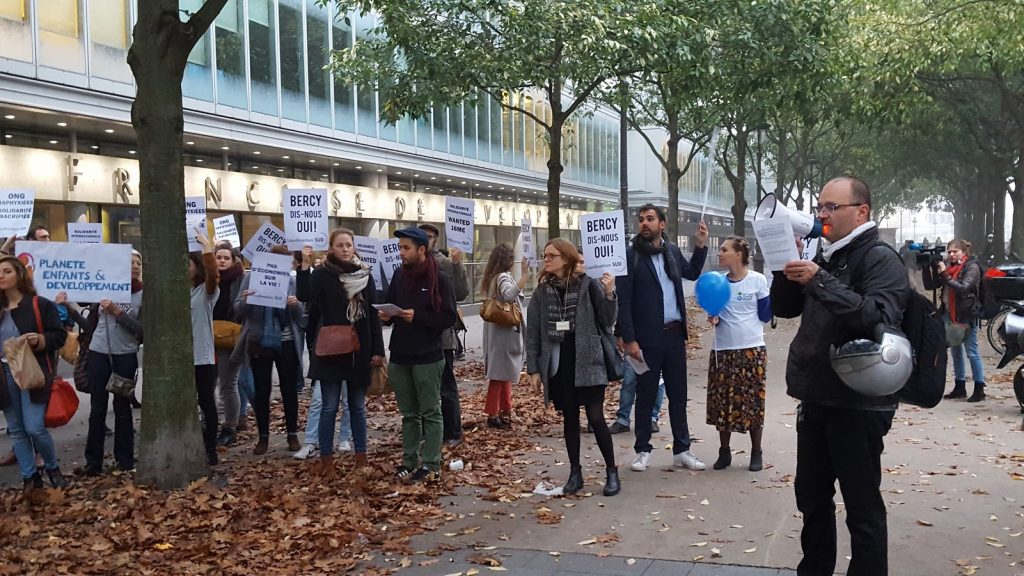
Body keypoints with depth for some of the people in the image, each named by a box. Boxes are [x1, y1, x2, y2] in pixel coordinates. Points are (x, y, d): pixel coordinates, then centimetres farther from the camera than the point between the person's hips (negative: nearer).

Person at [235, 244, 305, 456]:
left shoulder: (291, 281, 0)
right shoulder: (252, 278, -1)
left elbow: (300, 315, 1)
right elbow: (238, 311, -2)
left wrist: (296, 305, -21)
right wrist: (245, 300, -23)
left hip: (286, 344, 0)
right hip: (259, 343, 0)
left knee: (289, 390, 6)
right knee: (261, 391, 6)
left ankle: (293, 435, 18)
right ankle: (263, 437, 16)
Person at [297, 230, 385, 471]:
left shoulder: (365, 275, 5)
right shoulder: (322, 274, -3)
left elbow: (374, 314, 5)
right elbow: (304, 295, -21)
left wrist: (378, 350, 0)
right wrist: (305, 266, -29)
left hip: (359, 350, 3)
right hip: (330, 350, -3)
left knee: (358, 406, 11)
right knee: (330, 407, 2)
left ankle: (361, 455, 20)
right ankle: (326, 458, 10)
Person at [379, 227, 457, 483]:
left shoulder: (440, 279, -8)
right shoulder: (399, 275, 8)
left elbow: (449, 317, -11)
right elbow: (389, 306, 16)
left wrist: (417, 317, -19)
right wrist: (387, 316, -6)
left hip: (428, 357, -5)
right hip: (400, 356, 5)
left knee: (430, 412, 3)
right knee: (408, 413, 13)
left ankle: (431, 465, 7)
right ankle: (409, 461, 21)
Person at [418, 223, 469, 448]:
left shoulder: (446, 264, -6)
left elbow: (461, 294, -14)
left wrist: (457, 265, -21)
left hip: (442, 335, -4)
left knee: (446, 388, 5)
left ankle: (453, 433, 16)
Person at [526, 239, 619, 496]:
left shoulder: (588, 284, -6)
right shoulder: (542, 291, 4)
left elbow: (607, 322, -5)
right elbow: (533, 332, 6)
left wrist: (609, 294, -20)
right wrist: (534, 369, 3)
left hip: (586, 362, -3)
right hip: (557, 365, 3)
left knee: (596, 418, -3)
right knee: (569, 419, 10)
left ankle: (612, 471, 11)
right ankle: (575, 472, 21)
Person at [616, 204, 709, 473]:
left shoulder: (672, 250, 8)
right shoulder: (630, 255, -8)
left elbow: (692, 273, 28)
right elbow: (624, 301, -11)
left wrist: (701, 245, 14)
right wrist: (629, 339, -17)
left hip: (674, 334, 5)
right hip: (646, 337, -5)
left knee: (678, 394, 11)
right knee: (646, 395, 5)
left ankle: (681, 450, 21)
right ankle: (643, 451, 17)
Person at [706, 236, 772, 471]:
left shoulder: (758, 280, -4)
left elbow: (765, 315, -1)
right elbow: (716, 314, 10)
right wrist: (713, 318, -11)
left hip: (752, 349, -3)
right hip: (723, 350, 3)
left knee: (753, 401, 3)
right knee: (723, 401, 5)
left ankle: (756, 453, 16)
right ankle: (724, 452, 17)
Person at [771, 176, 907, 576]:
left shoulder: (880, 259, -9)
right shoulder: (825, 258, 15)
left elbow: (878, 318, -24)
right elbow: (784, 309, 15)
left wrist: (819, 281, -27)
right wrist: (788, 268, -2)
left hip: (858, 404, -8)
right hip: (816, 398, 8)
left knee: (862, 506, -1)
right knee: (811, 497, 17)